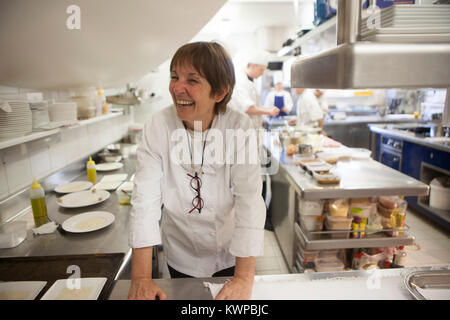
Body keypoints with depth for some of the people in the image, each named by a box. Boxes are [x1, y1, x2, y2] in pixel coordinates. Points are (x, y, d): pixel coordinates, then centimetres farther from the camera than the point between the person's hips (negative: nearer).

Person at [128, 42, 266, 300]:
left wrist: (245, 279, -28)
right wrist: (141, 278, -21)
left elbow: (250, 199, -24)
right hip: (181, 255, 2)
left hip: (231, 252, -1)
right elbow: (145, 197, -18)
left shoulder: (239, 126, -20)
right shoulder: (158, 126, -17)